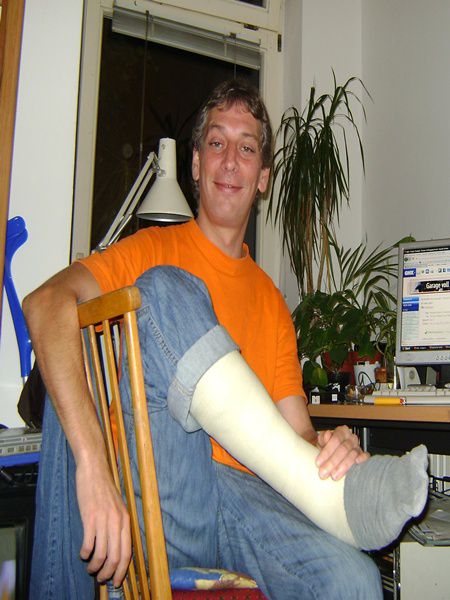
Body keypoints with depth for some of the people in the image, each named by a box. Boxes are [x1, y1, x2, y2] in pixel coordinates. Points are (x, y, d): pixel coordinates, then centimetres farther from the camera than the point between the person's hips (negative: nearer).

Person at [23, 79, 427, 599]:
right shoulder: (156, 250, 8)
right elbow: (46, 303, -13)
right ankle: (334, 497, -23)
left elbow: (297, 432, 12)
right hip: (161, 494, 0)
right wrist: (93, 465, -26)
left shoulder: (271, 302, 19)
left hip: (246, 498, 1)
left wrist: (329, 448, -14)